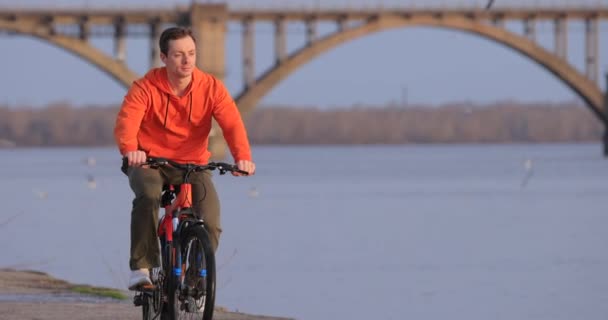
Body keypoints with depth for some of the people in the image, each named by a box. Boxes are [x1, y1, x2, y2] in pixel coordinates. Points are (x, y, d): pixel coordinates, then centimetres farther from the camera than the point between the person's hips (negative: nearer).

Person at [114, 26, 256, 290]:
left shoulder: (211, 87, -6)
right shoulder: (146, 88, -12)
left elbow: (232, 123, -19)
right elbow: (126, 121, -27)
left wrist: (243, 156, -40)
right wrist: (130, 150, -51)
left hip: (193, 165, 2)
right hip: (149, 162, -2)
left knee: (210, 222, -20)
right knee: (148, 196, -36)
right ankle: (141, 268, -25)